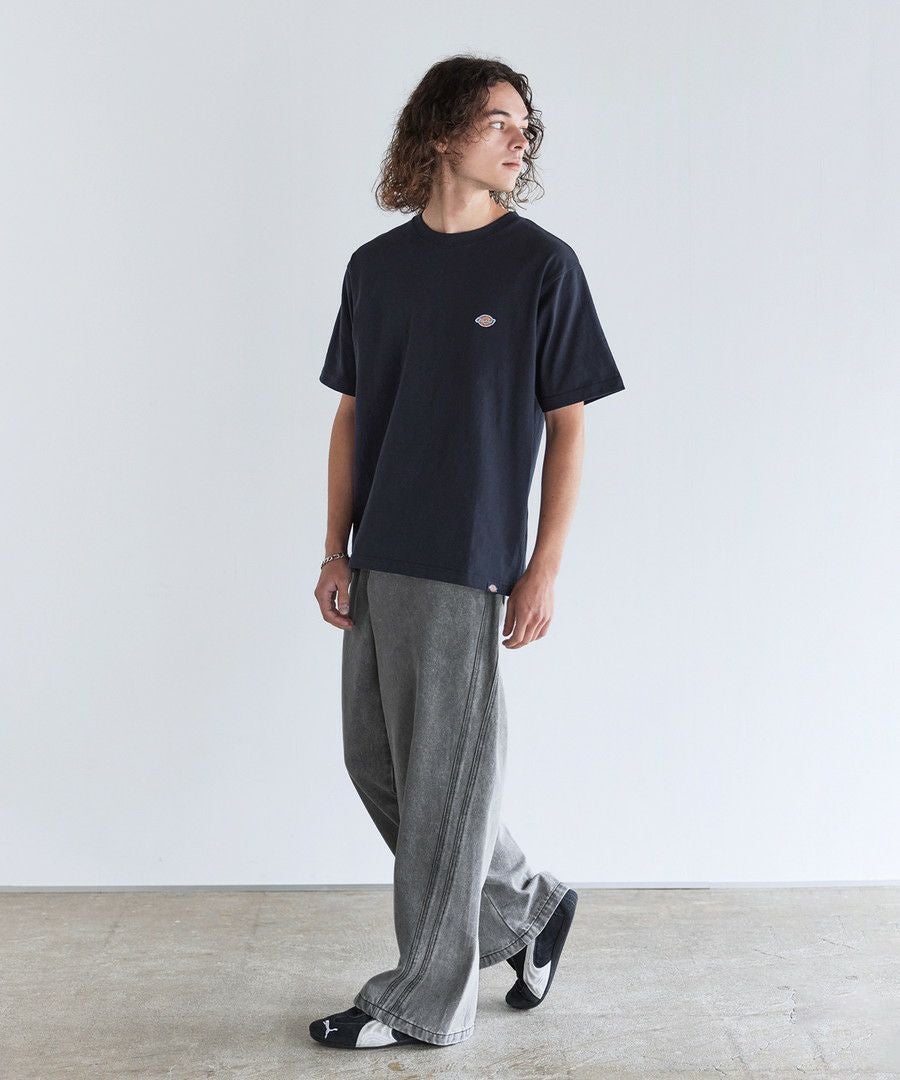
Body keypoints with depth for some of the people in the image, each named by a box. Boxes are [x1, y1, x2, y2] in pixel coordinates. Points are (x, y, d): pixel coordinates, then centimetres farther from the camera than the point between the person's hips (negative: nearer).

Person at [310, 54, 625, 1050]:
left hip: (467, 567, -6)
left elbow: (566, 426, -4)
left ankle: (425, 1002, 20)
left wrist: (543, 571, -9)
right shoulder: (376, 264, 9)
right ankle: (530, 906, 32)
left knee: (443, 784, 2)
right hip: (376, 562, 6)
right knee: (376, 766, 14)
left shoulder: (542, 265, -4)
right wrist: (336, 552, 6)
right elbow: (352, 414, 12)